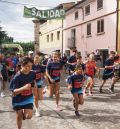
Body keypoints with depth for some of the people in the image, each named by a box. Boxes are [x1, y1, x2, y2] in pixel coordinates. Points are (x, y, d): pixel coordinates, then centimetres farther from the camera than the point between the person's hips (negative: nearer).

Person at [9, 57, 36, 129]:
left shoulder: (32, 73, -11)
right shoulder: (17, 77, -26)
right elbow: (14, 92, -30)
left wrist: (34, 85, 7)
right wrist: (24, 88, -44)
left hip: (28, 98, 3)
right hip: (18, 100, -3)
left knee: (29, 116, -9)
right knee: (19, 116, 13)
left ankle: (24, 113, 27)